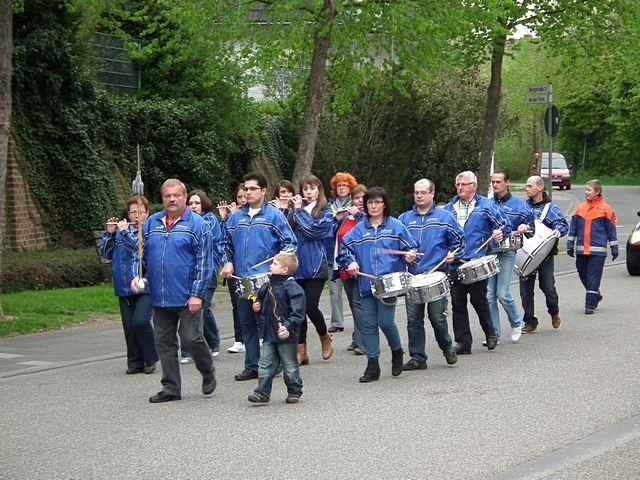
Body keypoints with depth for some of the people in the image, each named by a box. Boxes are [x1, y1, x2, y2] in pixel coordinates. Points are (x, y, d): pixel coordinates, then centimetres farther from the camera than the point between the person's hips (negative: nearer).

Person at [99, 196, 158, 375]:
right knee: (129, 326, 4)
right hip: (124, 287, 5)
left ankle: (150, 359, 2)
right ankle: (134, 362, 16)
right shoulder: (120, 230, 13)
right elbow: (104, 253, 9)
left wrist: (125, 232, -16)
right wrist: (109, 233, -4)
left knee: (140, 322, -16)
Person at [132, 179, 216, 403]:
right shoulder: (151, 223, 10)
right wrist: (137, 275, -1)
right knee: (165, 343, 8)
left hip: (187, 297, -5)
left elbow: (204, 262, -8)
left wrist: (197, 294, -14)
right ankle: (171, 387, 17)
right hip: (159, 298, 5)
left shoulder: (197, 224, -4)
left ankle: (208, 374, 21)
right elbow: (141, 253, 17)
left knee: (192, 338, -5)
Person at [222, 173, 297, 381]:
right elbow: (228, 243, 23)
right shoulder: (236, 217, 12)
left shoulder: (274, 215, -3)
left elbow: (290, 243, -3)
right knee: (247, 323, 8)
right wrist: (229, 262, 8)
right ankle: (252, 366, 15)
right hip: (242, 278, 5)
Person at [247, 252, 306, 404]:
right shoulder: (268, 286, 8)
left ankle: (294, 392, 22)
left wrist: (288, 326, -29)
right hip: (269, 334, 6)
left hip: (286, 336, -6)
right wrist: (257, 306, 6)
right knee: (266, 364, 3)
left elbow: (297, 312, -19)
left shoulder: (292, 287, -15)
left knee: (290, 366, 7)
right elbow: (262, 300, 27)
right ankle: (262, 392, 5)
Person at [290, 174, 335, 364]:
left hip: (316, 266, -4)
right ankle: (301, 351, 8)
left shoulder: (325, 212, 1)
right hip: (297, 265, 4)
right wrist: (294, 209, -7)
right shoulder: (297, 209, 12)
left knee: (311, 306, -9)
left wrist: (300, 212, -8)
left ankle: (325, 338, 18)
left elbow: (313, 230, -15)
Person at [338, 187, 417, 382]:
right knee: (368, 324, 3)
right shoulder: (359, 229, 10)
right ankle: (372, 365, 11)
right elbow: (345, 247, 15)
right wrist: (350, 262, -1)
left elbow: (410, 247, 5)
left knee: (385, 322, -9)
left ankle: (397, 351, 21)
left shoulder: (396, 226, 3)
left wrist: (410, 255, -15)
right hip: (366, 284, 4)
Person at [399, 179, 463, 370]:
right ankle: (417, 357, 9)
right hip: (412, 276, 3)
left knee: (437, 316, -4)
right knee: (413, 318, 1)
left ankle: (447, 347, 22)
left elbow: (458, 239, 11)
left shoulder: (444, 217, 5)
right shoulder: (405, 219, 12)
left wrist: (451, 253, -5)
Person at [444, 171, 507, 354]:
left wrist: (499, 233, -15)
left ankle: (490, 334, 22)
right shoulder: (449, 209, 12)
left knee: (479, 301, -1)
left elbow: (503, 225, 6)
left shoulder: (486, 206, 3)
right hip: (454, 263, 3)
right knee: (458, 304, 2)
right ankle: (463, 342, 7)